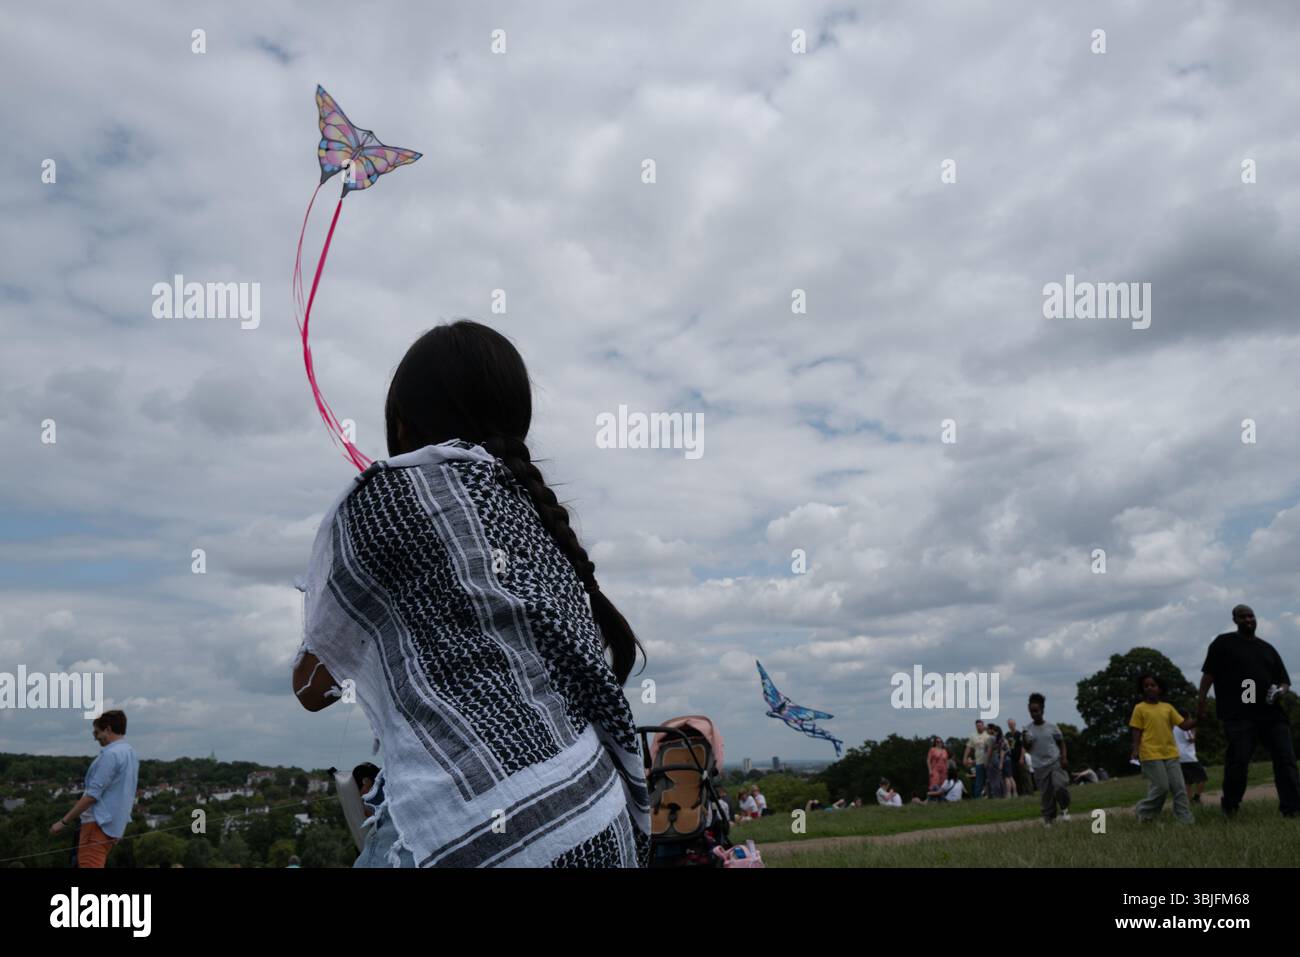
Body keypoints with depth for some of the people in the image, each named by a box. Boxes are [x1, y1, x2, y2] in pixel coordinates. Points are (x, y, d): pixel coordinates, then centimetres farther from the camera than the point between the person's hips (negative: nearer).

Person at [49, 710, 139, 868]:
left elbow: (92, 794, -18)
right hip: (114, 824, 10)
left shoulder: (111, 754, -15)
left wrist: (64, 821, -12)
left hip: (99, 824, -10)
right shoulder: (131, 753, 15)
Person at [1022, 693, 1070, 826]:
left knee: (1060, 786, -20)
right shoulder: (1028, 729, -1)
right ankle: (1048, 818, 18)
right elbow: (1027, 750, 2)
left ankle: (1064, 808, 6)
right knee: (1046, 794, 4)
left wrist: (1064, 757, -6)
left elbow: (1061, 743, 7)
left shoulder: (1051, 727, -3)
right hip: (1040, 766, 1)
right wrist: (1026, 741, -18)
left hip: (1056, 762, -1)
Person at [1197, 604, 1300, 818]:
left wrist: (1281, 690, -3)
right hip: (1239, 715, -5)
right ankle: (1230, 807, 8)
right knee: (1237, 761, -8)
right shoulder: (1224, 643, 8)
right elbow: (1209, 673, 4)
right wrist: (1201, 700, -3)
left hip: (1272, 714, 5)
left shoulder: (1267, 648, 21)